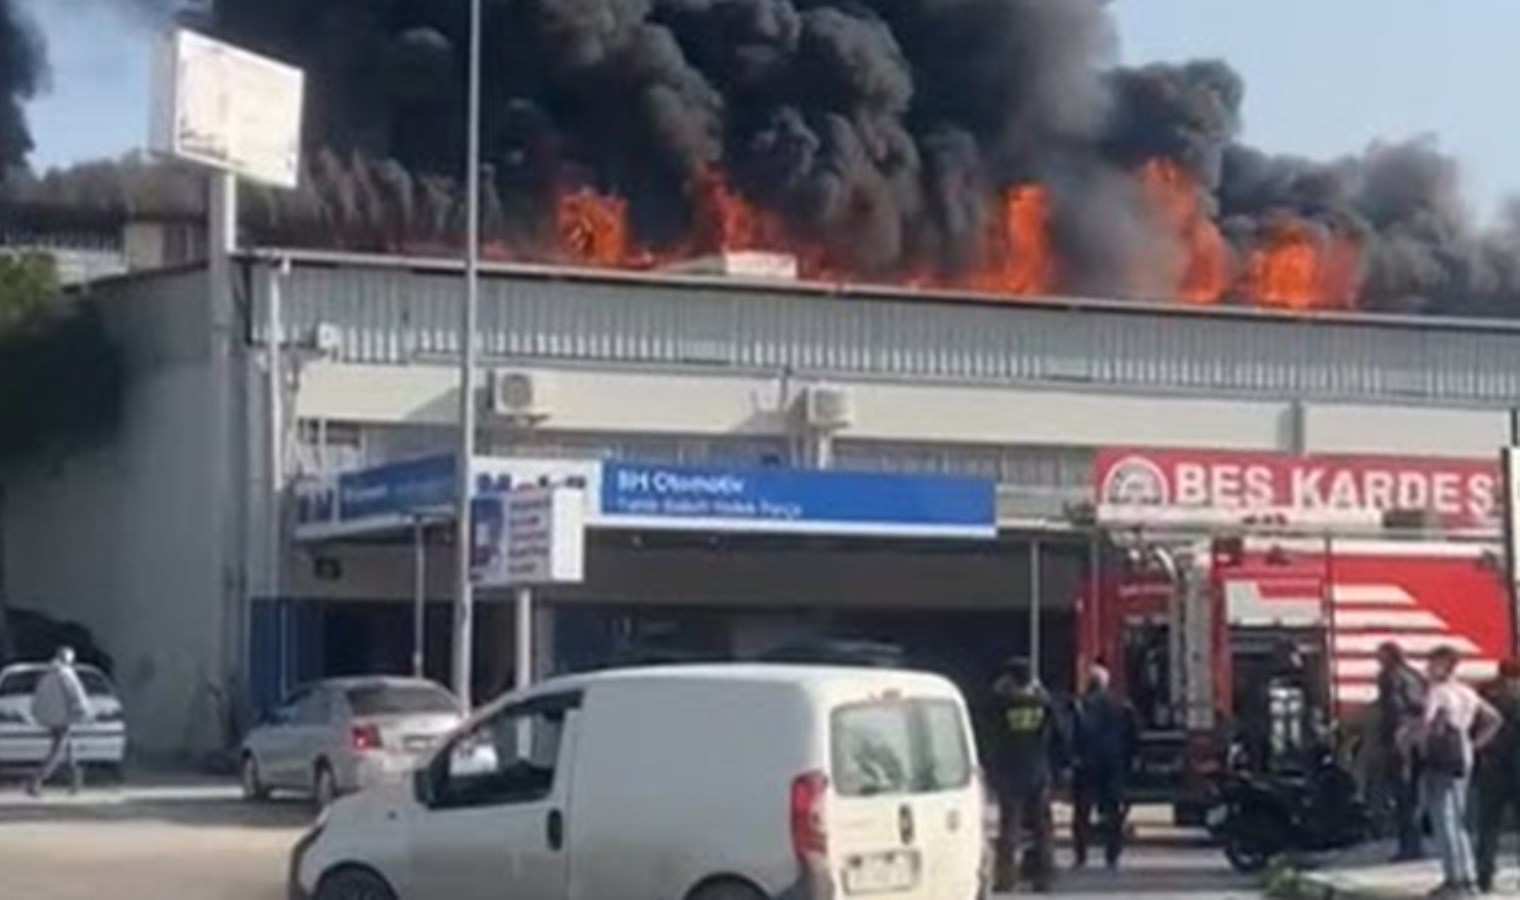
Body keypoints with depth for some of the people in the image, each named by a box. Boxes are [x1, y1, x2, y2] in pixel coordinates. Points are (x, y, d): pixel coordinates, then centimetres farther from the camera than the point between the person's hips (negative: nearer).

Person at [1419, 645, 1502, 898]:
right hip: (1464, 758, 8)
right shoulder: (1468, 693, 12)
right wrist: (1476, 743, 14)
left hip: (1440, 760, -8)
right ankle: (1469, 877, 15)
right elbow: (1493, 719, 18)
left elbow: (1426, 721, -27)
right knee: (1459, 821, 15)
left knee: (1444, 820, -4)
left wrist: (1423, 745, -11)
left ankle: (1455, 879, -5)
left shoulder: (1437, 691, -12)